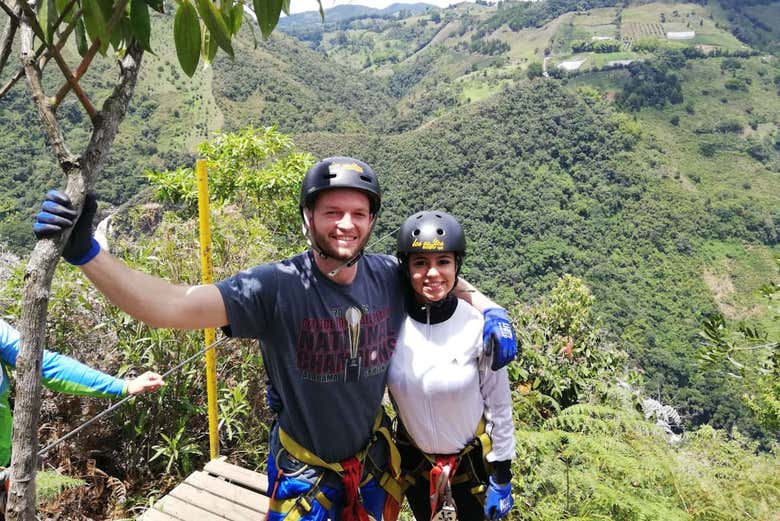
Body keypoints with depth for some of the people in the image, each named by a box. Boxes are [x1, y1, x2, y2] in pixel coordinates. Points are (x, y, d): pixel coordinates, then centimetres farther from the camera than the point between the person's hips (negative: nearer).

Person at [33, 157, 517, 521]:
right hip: (304, 469, -3)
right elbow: (172, 306, -37)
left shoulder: (392, 278, -16)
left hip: (372, 456, 4)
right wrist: (84, 251, -46)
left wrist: (492, 313, -13)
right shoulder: (277, 287, -28)